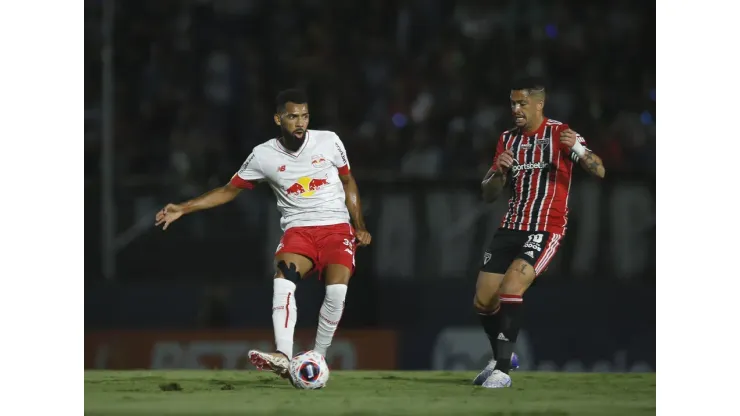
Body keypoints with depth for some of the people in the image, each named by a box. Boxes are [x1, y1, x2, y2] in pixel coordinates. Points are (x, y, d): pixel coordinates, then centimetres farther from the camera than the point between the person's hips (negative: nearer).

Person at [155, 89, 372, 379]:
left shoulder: (329, 142, 1)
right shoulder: (264, 155, 0)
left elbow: (348, 182, 15)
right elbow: (229, 191, 9)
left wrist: (360, 225, 8)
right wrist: (183, 208, 2)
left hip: (336, 227, 0)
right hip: (298, 230, 0)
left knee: (337, 289, -26)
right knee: (283, 278, -31)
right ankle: (283, 357, -43)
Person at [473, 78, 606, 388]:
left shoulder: (560, 134, -6)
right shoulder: (507, 140, 11)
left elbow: (599, 171, -17)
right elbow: (488, 195, 12)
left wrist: (578, 149, -37)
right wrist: (500, 172, -10)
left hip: (546, 229, -6)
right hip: (511, 228, 6)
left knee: (509, 290, -25)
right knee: (483, 301, 4)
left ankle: (502, 371, -22)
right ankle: (501, 357, 29)